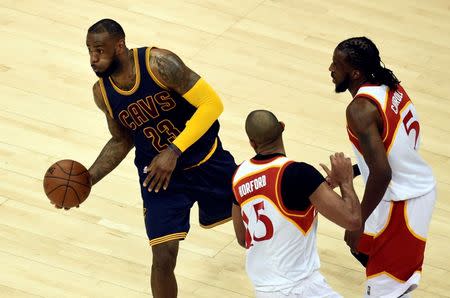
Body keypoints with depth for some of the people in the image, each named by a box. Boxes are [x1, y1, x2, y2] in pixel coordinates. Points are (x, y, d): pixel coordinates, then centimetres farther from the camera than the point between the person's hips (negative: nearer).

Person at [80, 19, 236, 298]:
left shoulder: (159, 63, -27)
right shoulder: (102, 92, -11)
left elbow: (212, 103, -26)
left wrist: (174, 151, -32)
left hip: (207, 159, -2)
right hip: (159, 173, 2)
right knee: (163, 259, -11)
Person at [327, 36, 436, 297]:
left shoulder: (361, 109, -24)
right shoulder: (390, 86, 3)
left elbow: (381, 173, -29)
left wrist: (358, 222, -20)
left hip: (402, 202, -10)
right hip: (420, 186, 10)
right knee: (364, 248, 29)